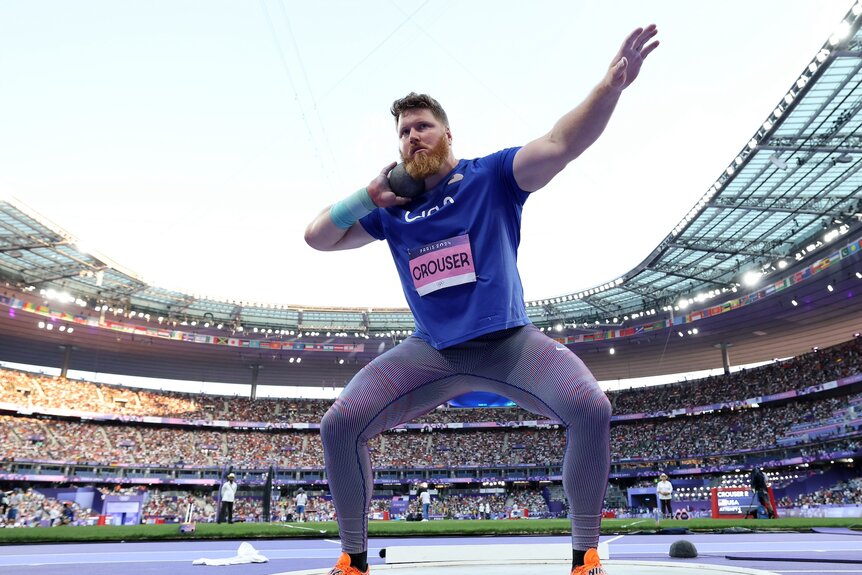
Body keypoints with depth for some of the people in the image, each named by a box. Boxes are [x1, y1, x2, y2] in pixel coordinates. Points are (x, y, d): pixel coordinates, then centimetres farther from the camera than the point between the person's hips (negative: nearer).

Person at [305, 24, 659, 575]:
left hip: (510, 341, -2)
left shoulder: (491, 176, -1)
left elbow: (561, 143, -15)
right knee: (339, 425, -12)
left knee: (592, 410, -25)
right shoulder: (392, 209, 7)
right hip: (431, 352, 3)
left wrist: (611, 84, -32)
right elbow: (317, 237, 8)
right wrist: (370, 195, -6)